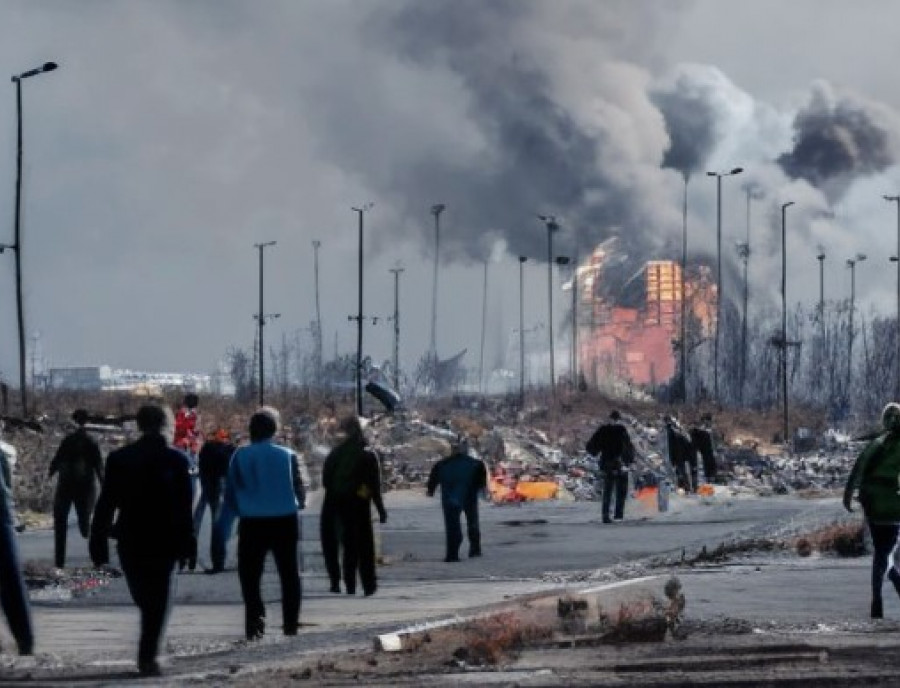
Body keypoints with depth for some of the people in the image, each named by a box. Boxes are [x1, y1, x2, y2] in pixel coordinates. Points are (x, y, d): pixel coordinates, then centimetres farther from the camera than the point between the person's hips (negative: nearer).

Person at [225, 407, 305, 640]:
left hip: (252, 523, -1)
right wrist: (298, 503, 22)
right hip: (285, 522, 1)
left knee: (250, 576, 6)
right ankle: (290, 623, 13)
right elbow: (299, 490, 0)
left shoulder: (240, 456, -5)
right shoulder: (287, 455, -4)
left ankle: (255, 623, -4)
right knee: (289, 574, 14)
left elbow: (230, 494, -2)